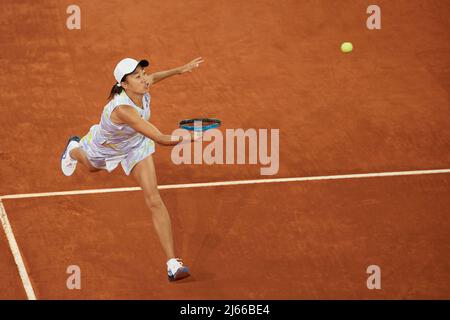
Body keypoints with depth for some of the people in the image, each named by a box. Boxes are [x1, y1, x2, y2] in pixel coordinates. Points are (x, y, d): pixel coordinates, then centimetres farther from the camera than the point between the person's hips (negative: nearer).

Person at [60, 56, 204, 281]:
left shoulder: (142, 90, -28)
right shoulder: (123, 109, -49)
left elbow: (152, 78, 1)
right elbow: (161, 139, -53)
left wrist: (180, 69, -2)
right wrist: (191, 137, -62)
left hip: (136, 145, 4)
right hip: (104, 148, -4)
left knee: (154, 200, -10)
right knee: (91, 167, 35)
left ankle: (172, 265, -10)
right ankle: (74, 149, 74)